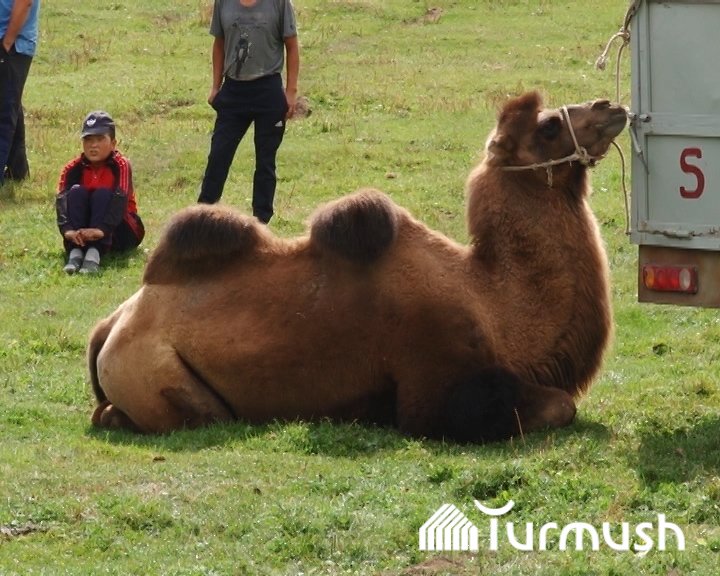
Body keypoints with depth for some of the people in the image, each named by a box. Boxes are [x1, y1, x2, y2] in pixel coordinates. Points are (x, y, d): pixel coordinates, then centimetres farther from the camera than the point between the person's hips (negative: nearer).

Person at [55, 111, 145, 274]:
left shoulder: (121, 165, -10)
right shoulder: (73, 168, -2)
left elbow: (119, 199, -27)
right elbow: (62, 200, -19)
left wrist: (101, 230, -46)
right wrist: (67, 230, -41)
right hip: (81, 232, 2)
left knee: (102, 194, -27)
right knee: (77, 192, -21)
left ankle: (94, 254, -50)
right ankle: (75, 252, -42)